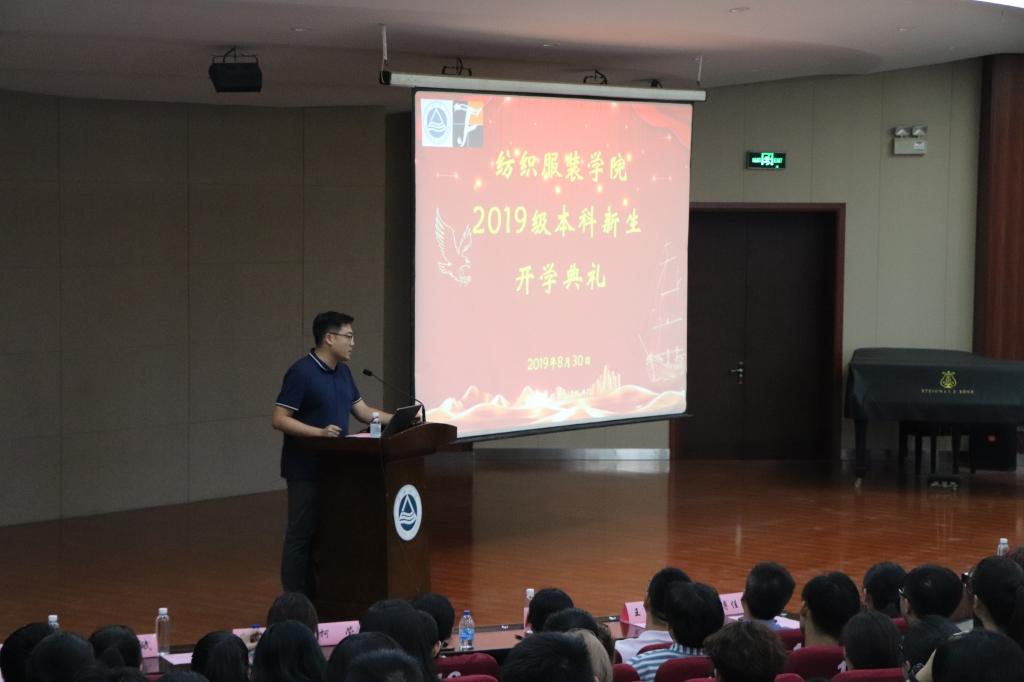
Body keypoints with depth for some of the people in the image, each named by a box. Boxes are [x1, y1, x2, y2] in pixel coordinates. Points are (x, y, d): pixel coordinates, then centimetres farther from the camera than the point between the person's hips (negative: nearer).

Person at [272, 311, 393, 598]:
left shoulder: (343, 372, 11)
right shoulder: (301, 372, -15)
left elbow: (364, 411, 17)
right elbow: (279, 419, -17)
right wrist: (319, 432, -27)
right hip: (306, 469, -8)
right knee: (302, 535, -5)